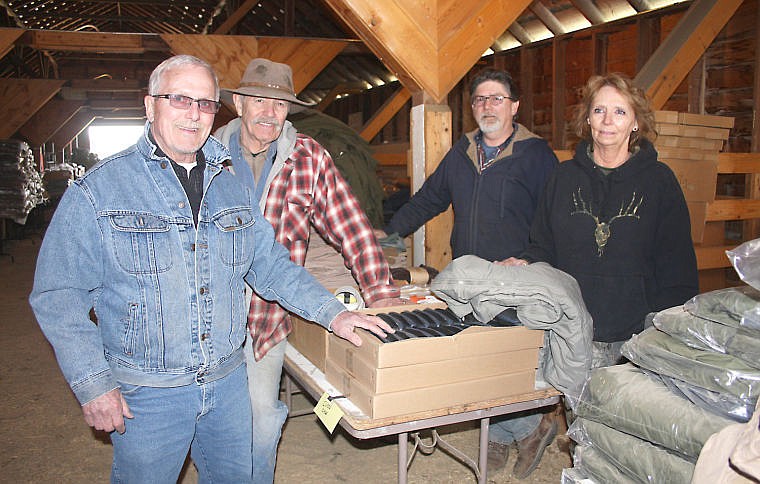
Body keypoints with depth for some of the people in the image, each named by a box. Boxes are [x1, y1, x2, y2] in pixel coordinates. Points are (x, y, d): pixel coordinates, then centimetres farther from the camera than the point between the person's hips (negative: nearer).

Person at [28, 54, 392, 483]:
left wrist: (332, 313, 1)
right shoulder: (97, 191, -9)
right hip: (146, 392, -4)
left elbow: (271, 264, 11)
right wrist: (93, 384, -14)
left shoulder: (232, 187, 6)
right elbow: (59, 294, -9)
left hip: (228, 382, 5)